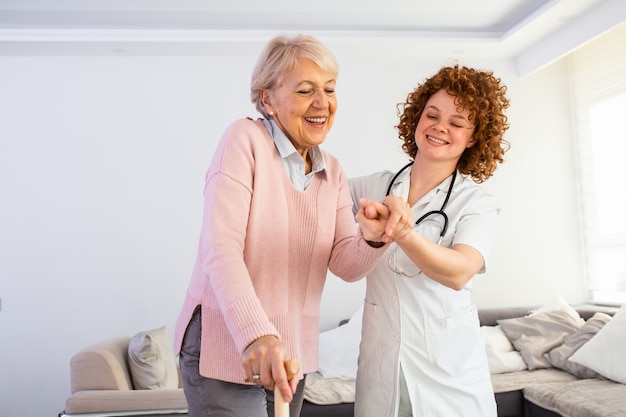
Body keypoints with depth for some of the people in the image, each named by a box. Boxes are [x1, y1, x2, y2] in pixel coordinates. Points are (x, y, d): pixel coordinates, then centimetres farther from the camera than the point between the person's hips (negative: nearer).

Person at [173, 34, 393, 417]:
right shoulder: (245, 139, -11)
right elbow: (220, 248, -21)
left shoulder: (332, 172, 7)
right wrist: (255, 333, -34)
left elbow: (346, 265, -2)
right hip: (225, 347, -6)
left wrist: (372, 237, -24)